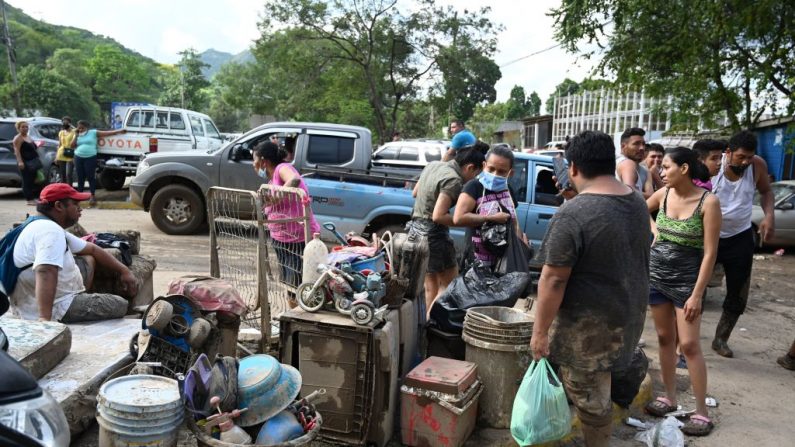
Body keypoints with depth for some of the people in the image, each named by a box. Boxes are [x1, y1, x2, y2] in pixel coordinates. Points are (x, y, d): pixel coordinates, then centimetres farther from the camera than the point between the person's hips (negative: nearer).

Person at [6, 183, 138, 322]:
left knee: (89, 259, 20)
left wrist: (123, 270, 16)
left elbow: (92, 250, 20)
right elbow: (45, 273, -39)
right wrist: (45, 319, -49)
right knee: (120, 305, -1)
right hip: (54, 310, -10)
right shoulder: (50, 230, -23)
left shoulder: (49, 227, 11)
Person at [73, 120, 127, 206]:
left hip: (90, 158, -4)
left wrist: (119, 131, -8)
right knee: (80, 177, 9)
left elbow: (107, 133, -2)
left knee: (91, 177, -4)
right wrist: (76, 135, 0)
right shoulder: (78, 135, 14)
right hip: (78, 158, 4)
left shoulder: (93, 132, 2)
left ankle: (93, 196, 1)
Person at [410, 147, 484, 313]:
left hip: (416, 227, 9)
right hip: (433, 233, -9)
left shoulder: (433, 165, 8)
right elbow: (438, 216, -25)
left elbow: (415, 192, 21)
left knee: (431, 285, 16)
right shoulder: (453, 180, -19)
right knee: (450, 285, 1)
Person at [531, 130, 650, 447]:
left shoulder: (573, 214, -23)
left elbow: (553, 280, -22)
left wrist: (540, 331, -13)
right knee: (596, 390, 23)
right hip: (629, 313, 8)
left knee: (589, 395, 9)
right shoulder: (638, 203, 3)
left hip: (590, 323, -8)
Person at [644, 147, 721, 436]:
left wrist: (697, 294, -16)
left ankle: (702, 412, 9)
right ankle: (669, 398, 26)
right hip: (655, 275, 5)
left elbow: (710, 253, -15)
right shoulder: (663, 194, -1)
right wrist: (653, 228, 5)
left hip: (686, 280, -5)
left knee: (689, 344, -3)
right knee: (665, 339, 12)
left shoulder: (708, 202, -15)